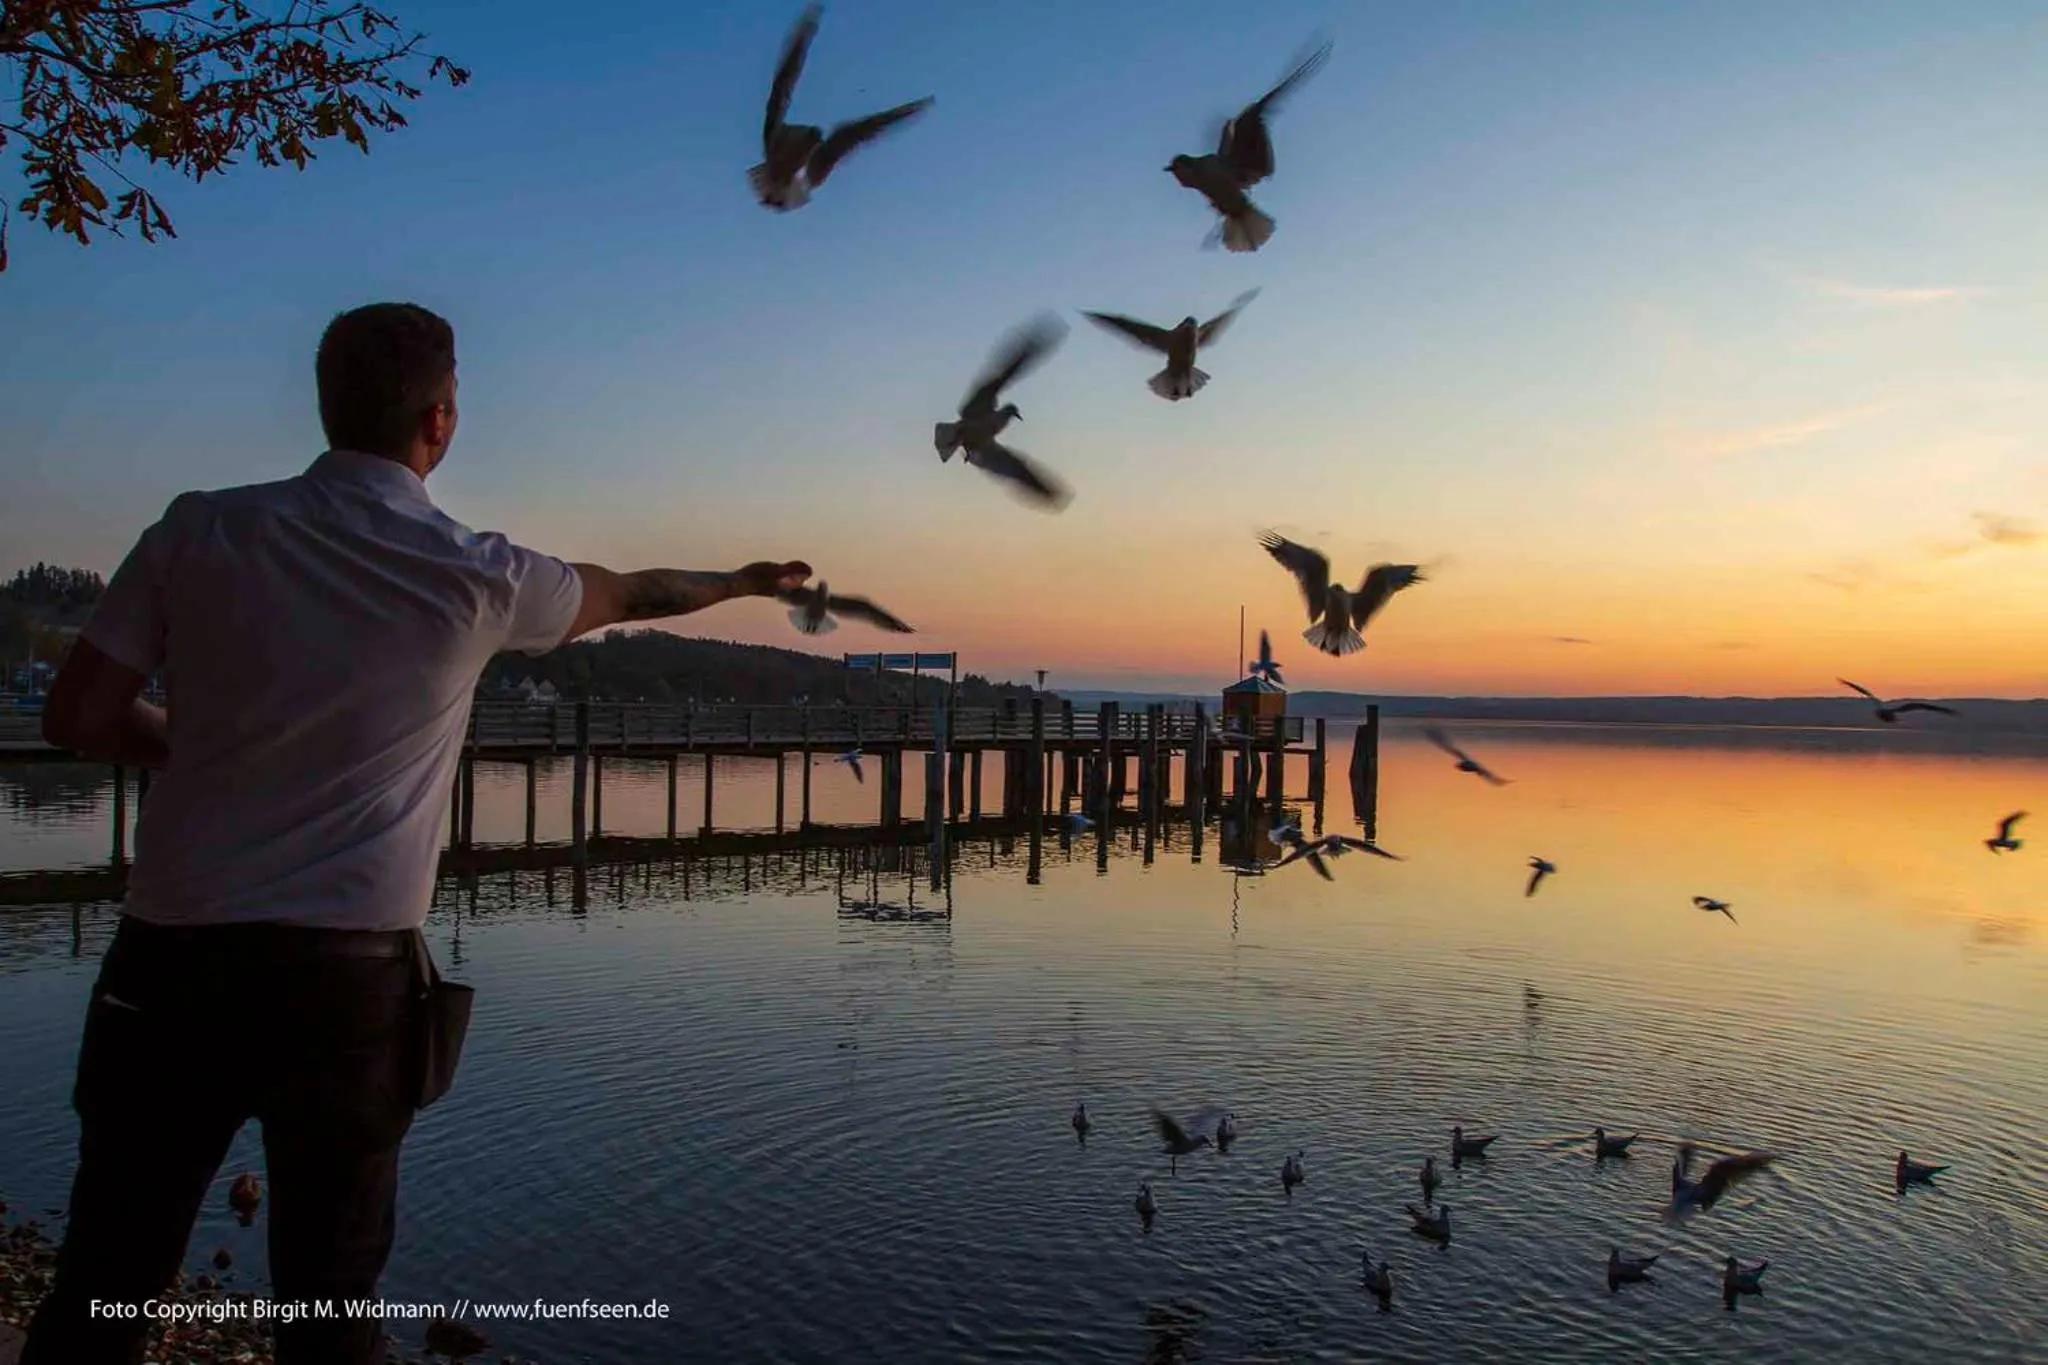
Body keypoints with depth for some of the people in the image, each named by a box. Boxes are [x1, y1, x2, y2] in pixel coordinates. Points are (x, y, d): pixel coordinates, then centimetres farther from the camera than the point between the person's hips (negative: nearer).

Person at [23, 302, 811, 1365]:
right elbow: (630, 595, 15)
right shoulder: (475, 573, -3)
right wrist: (744, 581, 33)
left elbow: (76, 718, 2)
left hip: (172, 953, 2)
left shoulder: (201, 529, 0)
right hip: (346, 969, -2)